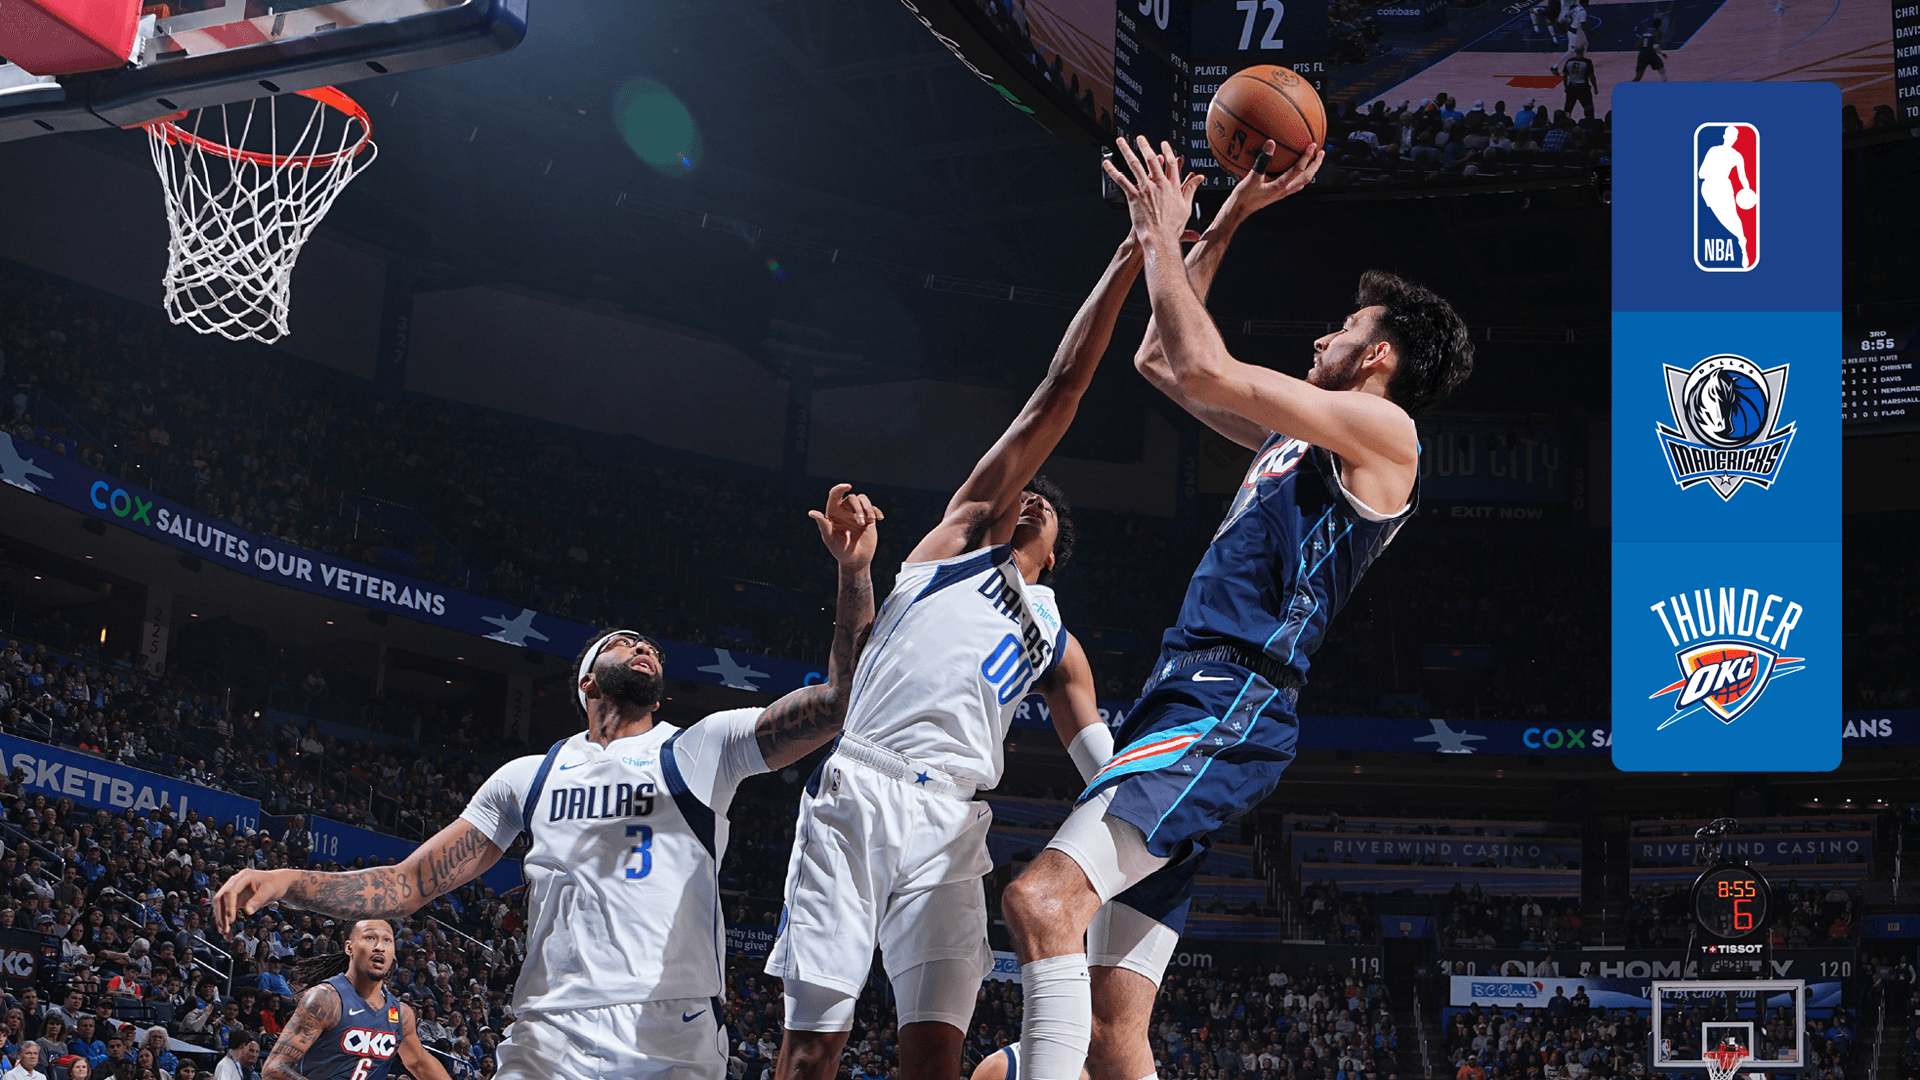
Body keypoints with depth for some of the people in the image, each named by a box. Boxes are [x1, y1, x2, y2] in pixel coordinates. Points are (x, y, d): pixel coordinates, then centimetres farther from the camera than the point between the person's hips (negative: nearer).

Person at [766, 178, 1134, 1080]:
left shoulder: (1057, 645, 30)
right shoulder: (965, 531, 20)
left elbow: (1107, 765, 18)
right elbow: (1056, 396, 14)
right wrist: (1122, 268, 11)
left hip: (947, 825, 3)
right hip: (853, 793, -3)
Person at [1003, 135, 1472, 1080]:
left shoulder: (1383, 431, 0)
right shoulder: (1296, 439, 27)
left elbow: (1204, 368, -9)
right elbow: (1162, 363, 33)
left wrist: (1162, 237, 2)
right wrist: (1224, 222, 33)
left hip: (1231, 709, -9)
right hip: (1180, 701, 9)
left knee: (1042, 899, -31)